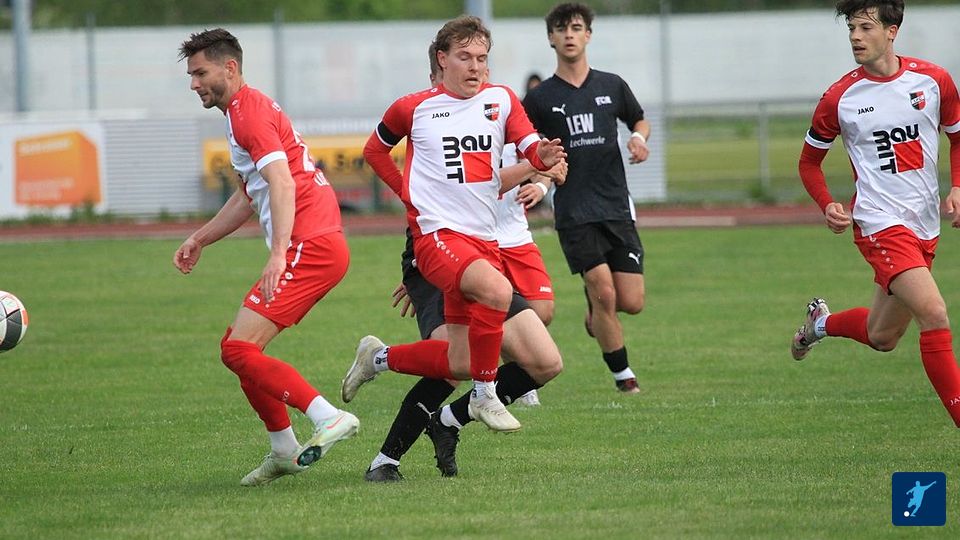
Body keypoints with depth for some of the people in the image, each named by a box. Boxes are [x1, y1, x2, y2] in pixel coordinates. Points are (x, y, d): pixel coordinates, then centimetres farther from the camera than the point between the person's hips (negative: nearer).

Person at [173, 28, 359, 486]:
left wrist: (279, 256, -33)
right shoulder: (244, 111, 23)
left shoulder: (248, 111, -10)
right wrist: (200, 239, 34)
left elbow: (282, 183, -23)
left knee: (238, 350, -16)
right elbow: (250, 195, 36)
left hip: (310, 246, -10)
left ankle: (330, 418, -23)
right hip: (317, 246, 10)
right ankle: (283, 452, 20)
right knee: (237, 346, 15)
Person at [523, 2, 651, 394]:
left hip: (617, 207, 3)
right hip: (574, 212, -3)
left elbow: (640, 121, 24)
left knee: (632, 303, -3)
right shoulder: (541, 98, 2)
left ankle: (595, 314, 32)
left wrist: (639, 138, 1)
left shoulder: (611, 86, 8)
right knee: (604, 293, -14)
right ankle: (622, 375, 2)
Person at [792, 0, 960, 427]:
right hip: (881, 223, -5)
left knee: (881, 338, 15)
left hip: (925, 227, 5)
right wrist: (828, 207, -9)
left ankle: (821, 323, 46)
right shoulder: (840, 98, -6)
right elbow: (809, 160, 8)